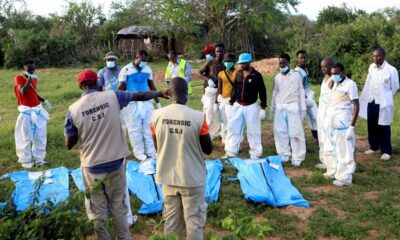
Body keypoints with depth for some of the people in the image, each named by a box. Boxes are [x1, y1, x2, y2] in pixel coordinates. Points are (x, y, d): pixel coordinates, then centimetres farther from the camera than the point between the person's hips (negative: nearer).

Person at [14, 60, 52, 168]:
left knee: (40, 136, 10)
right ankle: (25, 160, 10)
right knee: (26, 137, 0)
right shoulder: (19, 78, -9)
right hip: (26, 111, -7)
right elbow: (23, 92, -23)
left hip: (37, 110, 7)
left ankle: (38, 158, 22)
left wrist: (44, 100, 8)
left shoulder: (34, 78, 12)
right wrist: (29, 78, -21)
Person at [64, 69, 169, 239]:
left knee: (98, 212, 16)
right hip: (115, 163, 2)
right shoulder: (112, 97, -7)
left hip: (92, 167, -1)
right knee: (118, 208, 18)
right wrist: (160, 93, 24)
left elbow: (69, 144, -3)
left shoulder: (73, 109, -10)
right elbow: (140, 96, 8)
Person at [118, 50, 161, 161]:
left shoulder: (147, 69, 4)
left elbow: (152, 86, 13)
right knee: (135, 129, 4)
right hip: (131, 103, -4)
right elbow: (121, 88, -6)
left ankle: (151, 151, 18)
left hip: (146, 102, 4)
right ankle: (139, 152, 15)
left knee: (148, 127, 8)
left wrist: (158, 102, 15)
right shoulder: (126, 70, -9)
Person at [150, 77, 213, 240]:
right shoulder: (198, 117, -18)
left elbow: (157, 147, 6)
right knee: (194, 222, 11)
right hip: (192, 178, -3)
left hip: (168, 177, 4)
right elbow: (208, 150, -6)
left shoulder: (156, 115, -9)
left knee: (171, 221, 18)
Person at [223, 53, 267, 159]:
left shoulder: (256, 75, -8)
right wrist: (231, 103, 11)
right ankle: (230, 152, 16)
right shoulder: (238, 74, 6)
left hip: (251, 106, -5)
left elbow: (262, 91, -6)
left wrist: (263, 108, -10)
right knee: (233, 128, 5)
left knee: (253, 131, 2)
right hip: (237, 106, 5)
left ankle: (255, 154, 13)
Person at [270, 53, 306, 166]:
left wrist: (303, 108, -2)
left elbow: (301, 92, 1)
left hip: (292, 107, -4)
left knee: (295, 132, -4)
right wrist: (272, 109, 14)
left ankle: (297, 157, 3)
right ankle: (284, 155, 15)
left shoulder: (296, 75, -1)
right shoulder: (277, 77, 9)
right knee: (280, 131, 3)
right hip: (280, 107, 4)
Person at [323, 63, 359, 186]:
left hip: (343, 123, -8)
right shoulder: (335, 84, 13)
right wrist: (327, 120, 13)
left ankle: (344, 178, 9)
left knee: (344, 151, -1)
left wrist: (352, 126, -17)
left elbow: (356, 106, -13)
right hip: (332, 122, 8)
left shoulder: (350, 84, -11)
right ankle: (332, 171, 34)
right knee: (329, 149, 18)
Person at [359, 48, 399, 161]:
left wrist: (385, 98, 5)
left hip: (383, 103, -5)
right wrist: (365, 98, 12)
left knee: (383, 127, 2)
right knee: (372, 126, 13)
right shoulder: (371, 67, 5)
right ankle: (374, 147, 27)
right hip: (371, 102, 5)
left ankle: (386, 151, 13)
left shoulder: (391, 70, -12)